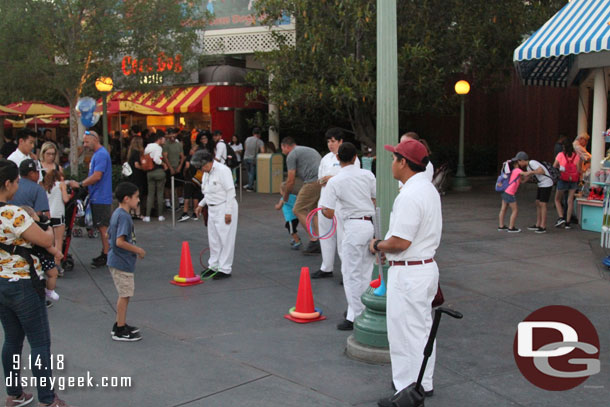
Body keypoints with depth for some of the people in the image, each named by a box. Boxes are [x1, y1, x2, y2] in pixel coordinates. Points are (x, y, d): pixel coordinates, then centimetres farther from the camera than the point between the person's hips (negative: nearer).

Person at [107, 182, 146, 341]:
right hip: (122, 262, -10)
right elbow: (120, 242, -27)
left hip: (116, 260, 10)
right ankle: (120, 331, 7)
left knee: (124, 295, 18)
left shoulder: (116, 213, 10)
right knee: (125, 295, -1)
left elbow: (109, 235, 19)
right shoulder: (124, 216, -20)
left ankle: (120, 324, 27)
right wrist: (137, 250, -16)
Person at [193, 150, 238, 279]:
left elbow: (230, 191, -20)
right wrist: (201, 204, 17)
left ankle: (225, 269, 0)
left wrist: (228, 212, -21)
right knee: (213, 239, 14)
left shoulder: (222, 170, -17)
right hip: (212, 209, 9)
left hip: (224, 208, -9)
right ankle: (214, 266, 25)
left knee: (225, 239, -5)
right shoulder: (207, 172, 12)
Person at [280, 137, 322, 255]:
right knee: (313, 210, 17)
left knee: (299, 210, 0)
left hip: (313, 182, -9)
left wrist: (286, 196, 18)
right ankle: (317, 245, 12)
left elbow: (291, 180, 2)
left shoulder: (291, 155, 3)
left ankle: (314, 240, -7)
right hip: (324, 182, 9)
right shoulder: (308, 149, 30)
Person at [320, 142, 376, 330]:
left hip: (354, 226, -5)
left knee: (351, 273, 4)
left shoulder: (334, 182, -8)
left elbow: (329, 213, -10)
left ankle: (355, 317, 6)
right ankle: (364, 310, 25)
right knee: (365, 271, 16)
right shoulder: (368, 175, 3)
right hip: (372, 224, 5)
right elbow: (377, 201, 10)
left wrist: (323, 208, 11)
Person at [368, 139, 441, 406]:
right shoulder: (429, 189, 10)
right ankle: (424, 384, 35)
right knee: (422, 329, 21)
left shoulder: (409, 196, -24)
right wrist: (386, 245, 11)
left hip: (408, 274, -11)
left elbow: (400, 242, -26)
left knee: (405, 334, 0)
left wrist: (377, 246, -7)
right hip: (428, 266, 11)